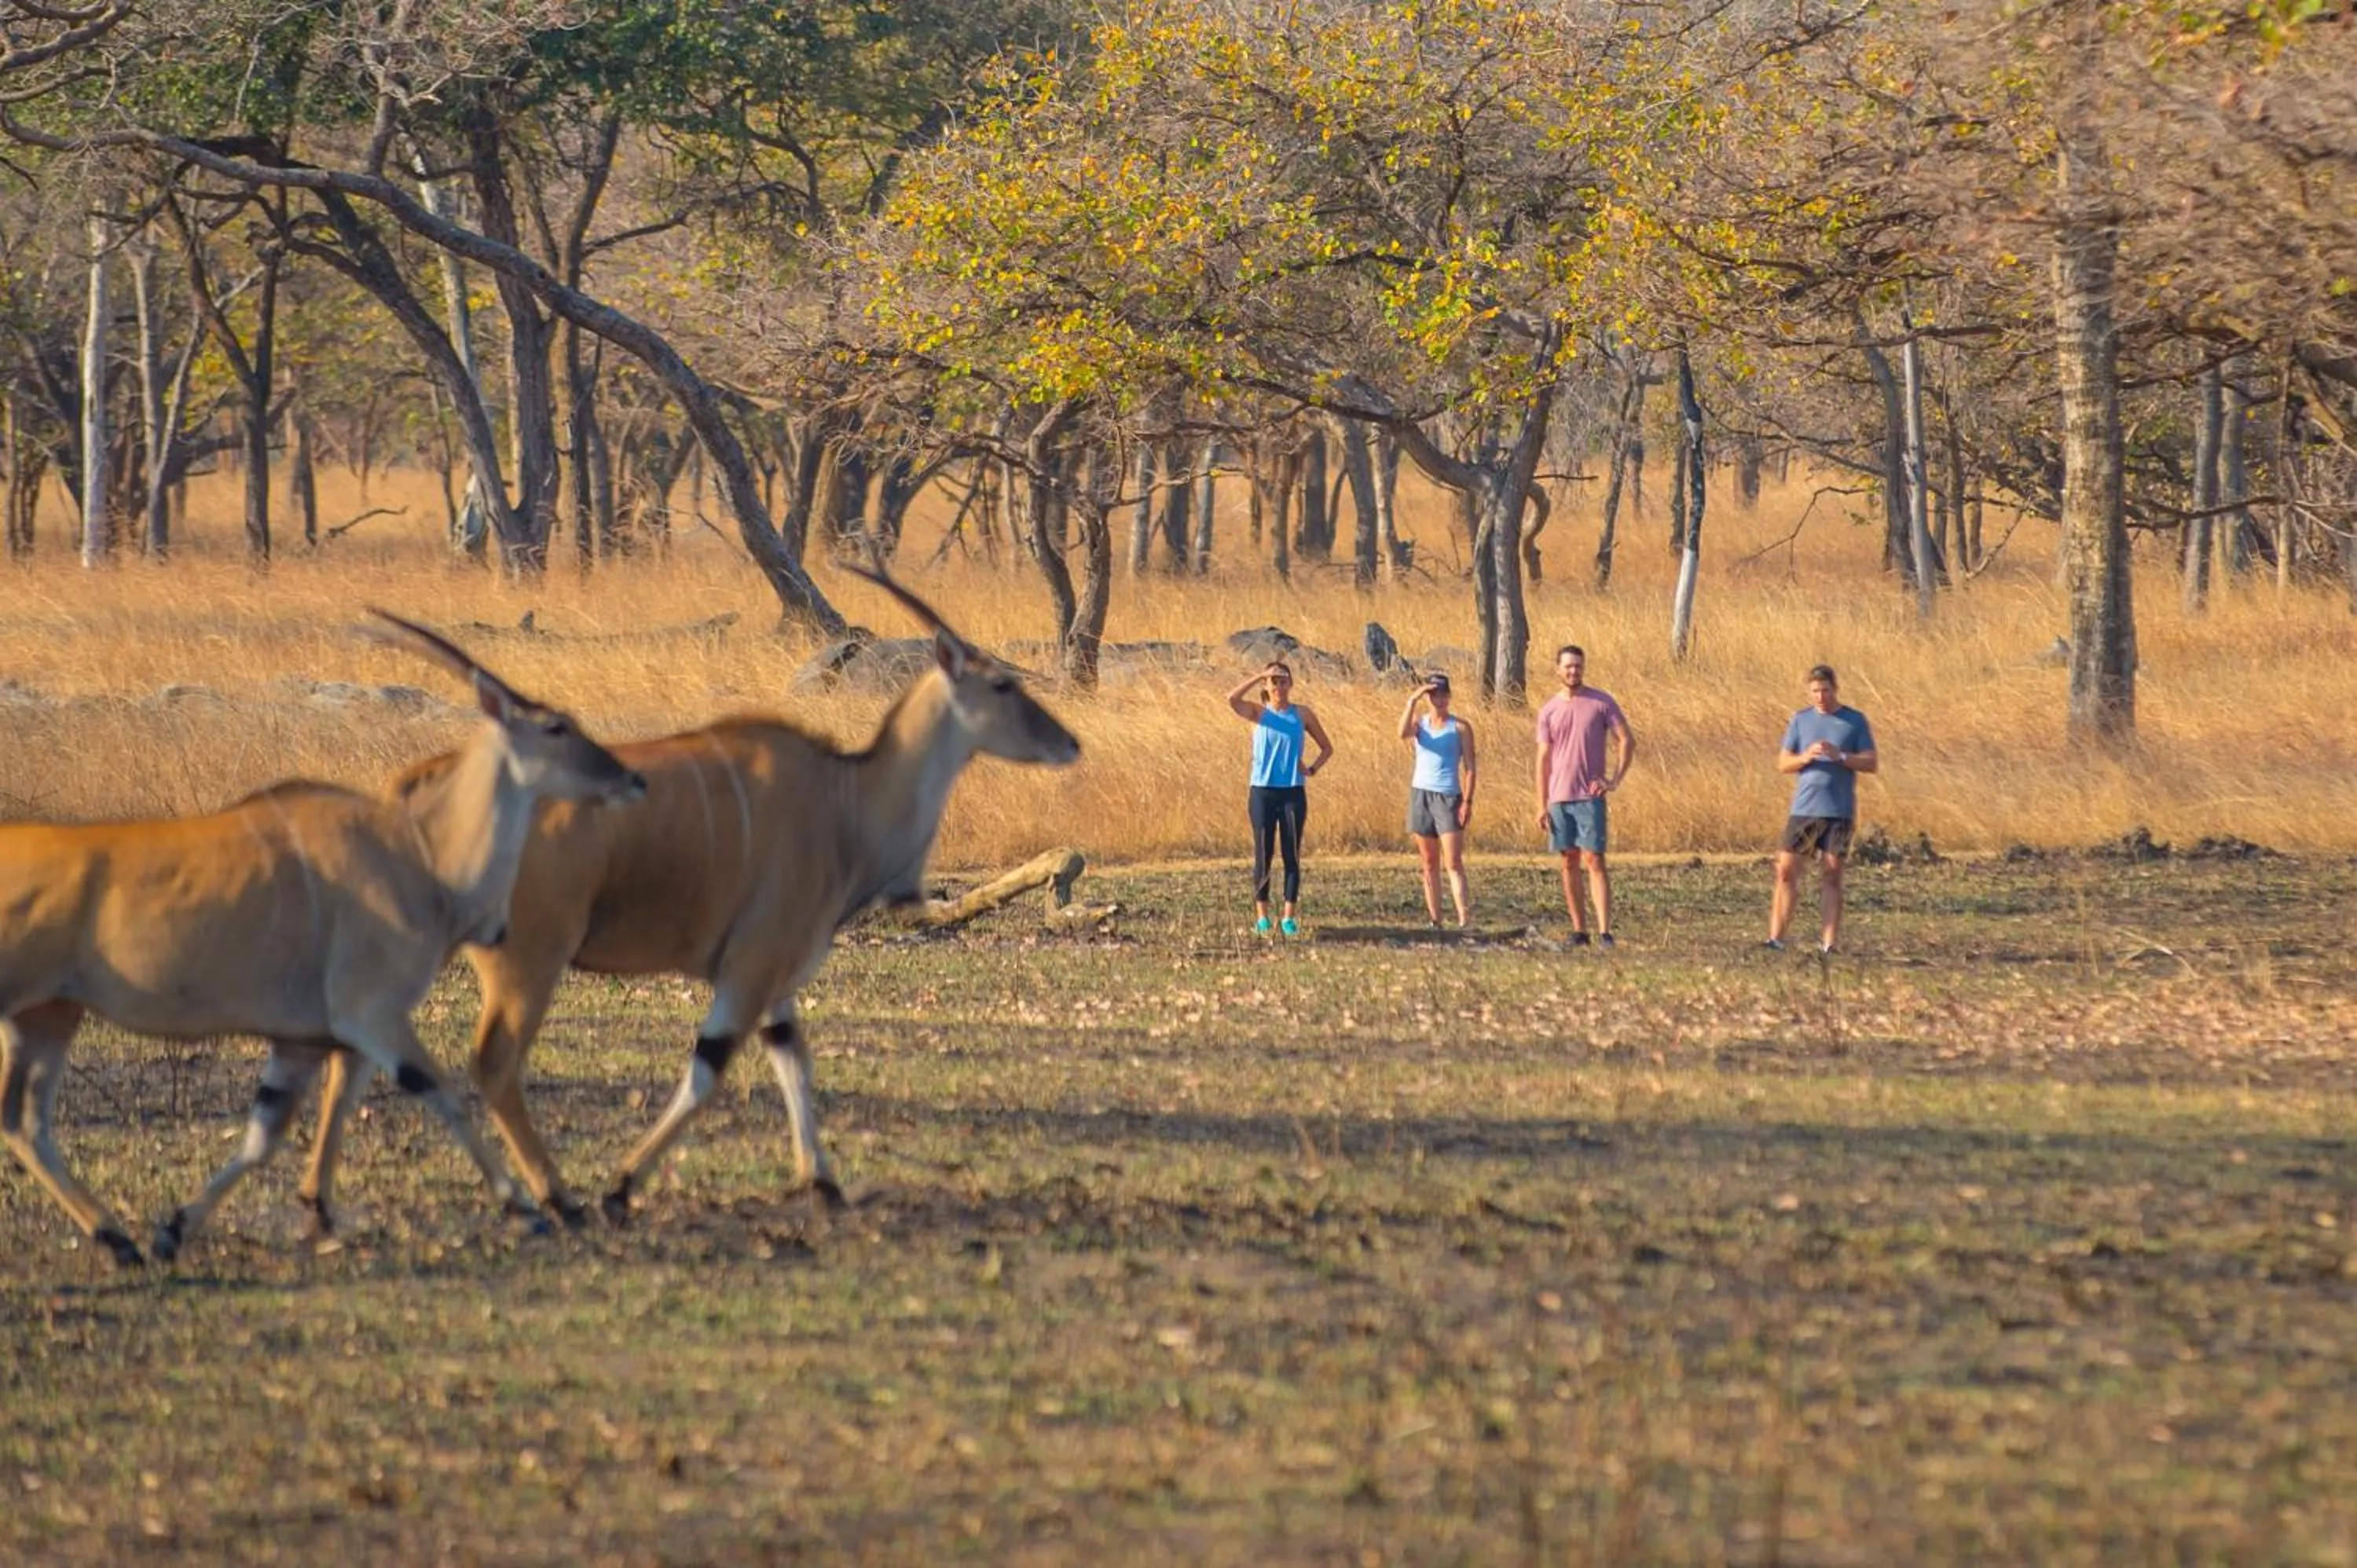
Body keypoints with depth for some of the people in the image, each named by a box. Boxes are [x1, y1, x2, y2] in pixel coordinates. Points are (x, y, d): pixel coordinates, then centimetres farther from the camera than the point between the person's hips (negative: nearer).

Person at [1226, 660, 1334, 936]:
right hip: (1263, 791, -1)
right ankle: (1262, 917, 8)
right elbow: (1232, 699, -17)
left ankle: (1289, 917, 5)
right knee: (1263, 855, 1)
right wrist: (1260, 676, -16)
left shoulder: (1302, 714, 6)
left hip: (1293, 792, 1)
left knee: (1292, 855, 1)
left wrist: (1312, 769, -4)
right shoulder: (1258, 713, 2)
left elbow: (1327, 748, 13)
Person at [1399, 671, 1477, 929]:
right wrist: (1411, 701, -18)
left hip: (1448, 797, -4)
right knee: (1429, 864, 6)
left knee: (1454, 863, -13)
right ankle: (1434, 921, 8)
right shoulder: (1419, 724, 9)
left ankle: (1464, 921, -20)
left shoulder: (1460, 728, 1)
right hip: (1420, 794, 4)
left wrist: (1468, 801, -11)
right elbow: (1403, 733, -14)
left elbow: (1470, 767, -2)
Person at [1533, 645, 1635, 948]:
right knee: (1569, 863, 6)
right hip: (1560, 798, 4)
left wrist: (1614, 780, -10)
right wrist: (1542, 805, 4)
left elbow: (1628, 741, -1)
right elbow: (1544, 759, 8)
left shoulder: (1602, 703, -1)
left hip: (1590, 796, -4)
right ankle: (1579, 931, 11)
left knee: (1594, 861, -10)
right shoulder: (1549, 711, 7)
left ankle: (1605, 932, -13)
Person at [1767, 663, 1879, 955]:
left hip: (1839, 812, -2)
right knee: (1786, 869, -5)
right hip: (1803, 809, 2)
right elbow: (1782, 764, 8)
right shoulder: (1800, 721, 9)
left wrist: (1841, 756, -15)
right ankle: (1775, 938, -4)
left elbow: (1872, 763, 0)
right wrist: (1804, 758, -13)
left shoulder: (1855, 721, 4)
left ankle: (1829, 942, 1)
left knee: (1831, 874, 0)